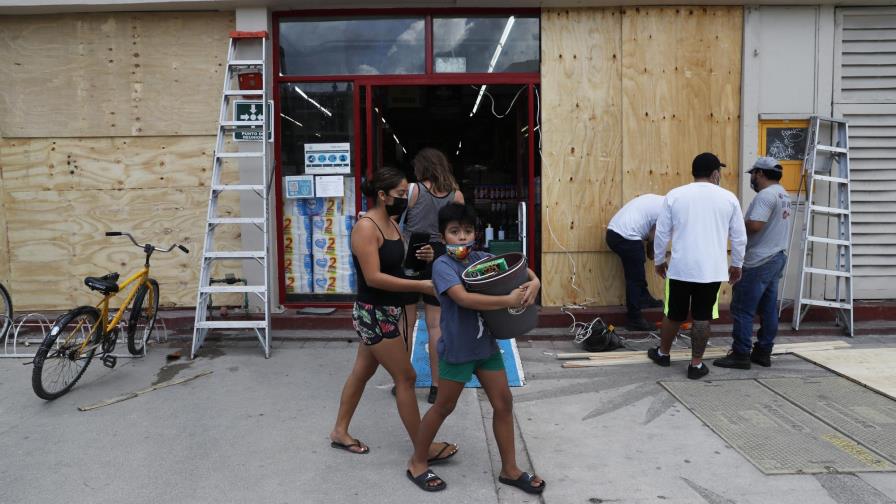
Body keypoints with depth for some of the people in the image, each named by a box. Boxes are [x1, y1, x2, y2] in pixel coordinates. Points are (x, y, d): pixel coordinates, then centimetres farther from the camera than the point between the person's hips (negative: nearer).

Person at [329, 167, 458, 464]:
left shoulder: (391, 223, 8)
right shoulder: (366, 227, -20)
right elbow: (373, 278, -27)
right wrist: (420, 286, -28)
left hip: (389, 311, 9)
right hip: (374, 314, -9)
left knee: (362, 372, 19)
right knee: (406, 377, -2)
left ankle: (340, 432, 34)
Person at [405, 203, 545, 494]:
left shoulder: (480, 258, 1)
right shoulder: (443, 265, -16)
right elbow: (463, 298, -31)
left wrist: (534, 281, -14)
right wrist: (508, 300, -30)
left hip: (486, 344, 6)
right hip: (457, 348, -6)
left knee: (503, 404, 10)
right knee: (444, 407, 9)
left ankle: (509, 469, 26)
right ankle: (417, 463, 29)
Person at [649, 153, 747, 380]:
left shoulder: (674, 195, -1)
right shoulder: (728, 198, 0)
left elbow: (662, 233, 2)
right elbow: (739, 237, 5)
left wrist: (659, 260, 15)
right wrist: (737, 265, 18)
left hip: (680, 268, 1)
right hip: (712, 270, 0)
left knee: (674, 314, 15)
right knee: (702, 317, 7)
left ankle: (662, 353, 31)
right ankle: (696, 364, 14)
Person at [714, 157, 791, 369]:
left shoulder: (766, 195, -18)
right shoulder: (782, 194, 16)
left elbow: (754, 226, -27)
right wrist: (744, 223, 9)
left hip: (759, 262, -10)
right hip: (776, 258, 10)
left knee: (742, 309, -5)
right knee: (768, 309, 12)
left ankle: (740, 355, -2)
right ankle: (763, 352, 18)